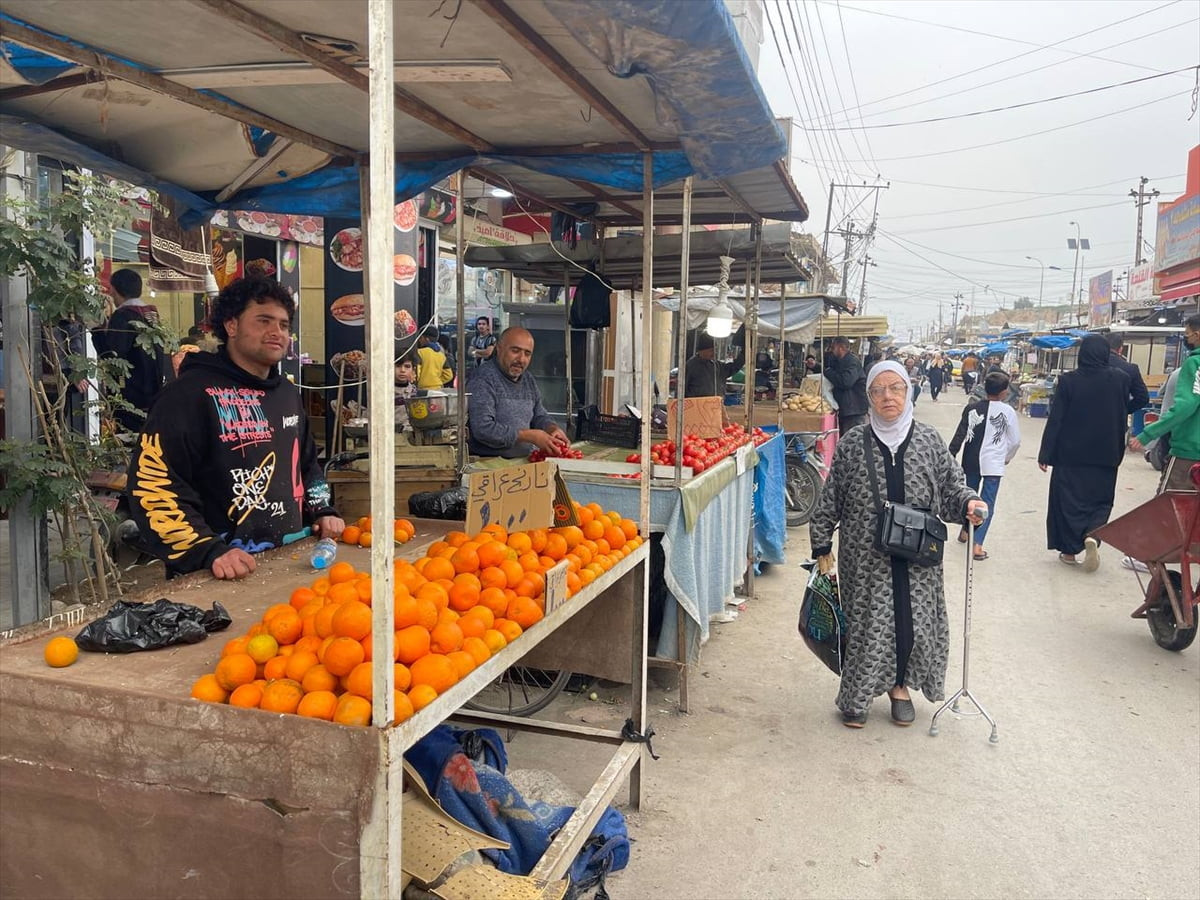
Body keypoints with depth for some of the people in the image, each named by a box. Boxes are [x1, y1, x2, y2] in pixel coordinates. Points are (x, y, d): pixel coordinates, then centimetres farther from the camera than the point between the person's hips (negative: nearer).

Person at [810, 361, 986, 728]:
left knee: (913, 621, 8)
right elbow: (830, 499, 2)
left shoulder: (929, 440, 1)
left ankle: (900, 685, 33)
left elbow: (951, 486, 9)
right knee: (865, 623, 6)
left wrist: (968, 503, -13)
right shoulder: (852, 443, -3)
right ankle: (857, 694, 25)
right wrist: (822, 546, 3)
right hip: (865, 557, -1)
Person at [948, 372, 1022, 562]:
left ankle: (965, 532, 39)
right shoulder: (1007, 411, -6)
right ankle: (977, 545, -8)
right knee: (987, 504, 0)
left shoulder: (971, 409, -2)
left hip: (971, 461, 3)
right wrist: (1008, 457, 18)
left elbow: (959, 436, -4)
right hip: (994, 464, -3)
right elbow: (1016, 440, 0)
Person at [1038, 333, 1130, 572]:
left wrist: (1045, 454, -4)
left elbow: (1055, 420, -9)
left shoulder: (1068, 381, -11)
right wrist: (1118, 452, 15)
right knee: (1100, 499, 14)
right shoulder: (1121, 379, -4)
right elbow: (1123, 416, 4)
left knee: (1068, 499, 10)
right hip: (1105, 455, 2)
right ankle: (1092, 535, -11)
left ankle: (1069, 550, 12)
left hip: (1071, 453, -2)